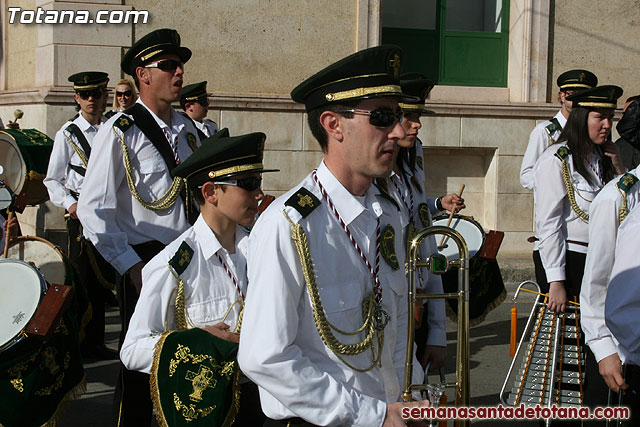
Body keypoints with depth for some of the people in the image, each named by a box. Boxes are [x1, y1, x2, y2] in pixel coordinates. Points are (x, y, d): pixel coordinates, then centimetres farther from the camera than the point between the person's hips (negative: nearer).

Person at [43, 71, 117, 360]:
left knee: (102, 279, 7)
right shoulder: (68, 134, -1)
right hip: (80, 213, -3)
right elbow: (52, 180, 1)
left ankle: (95, 341, 16)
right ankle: (77, 344, 4)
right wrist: (70, 204, -14)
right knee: (81, 279, -3)